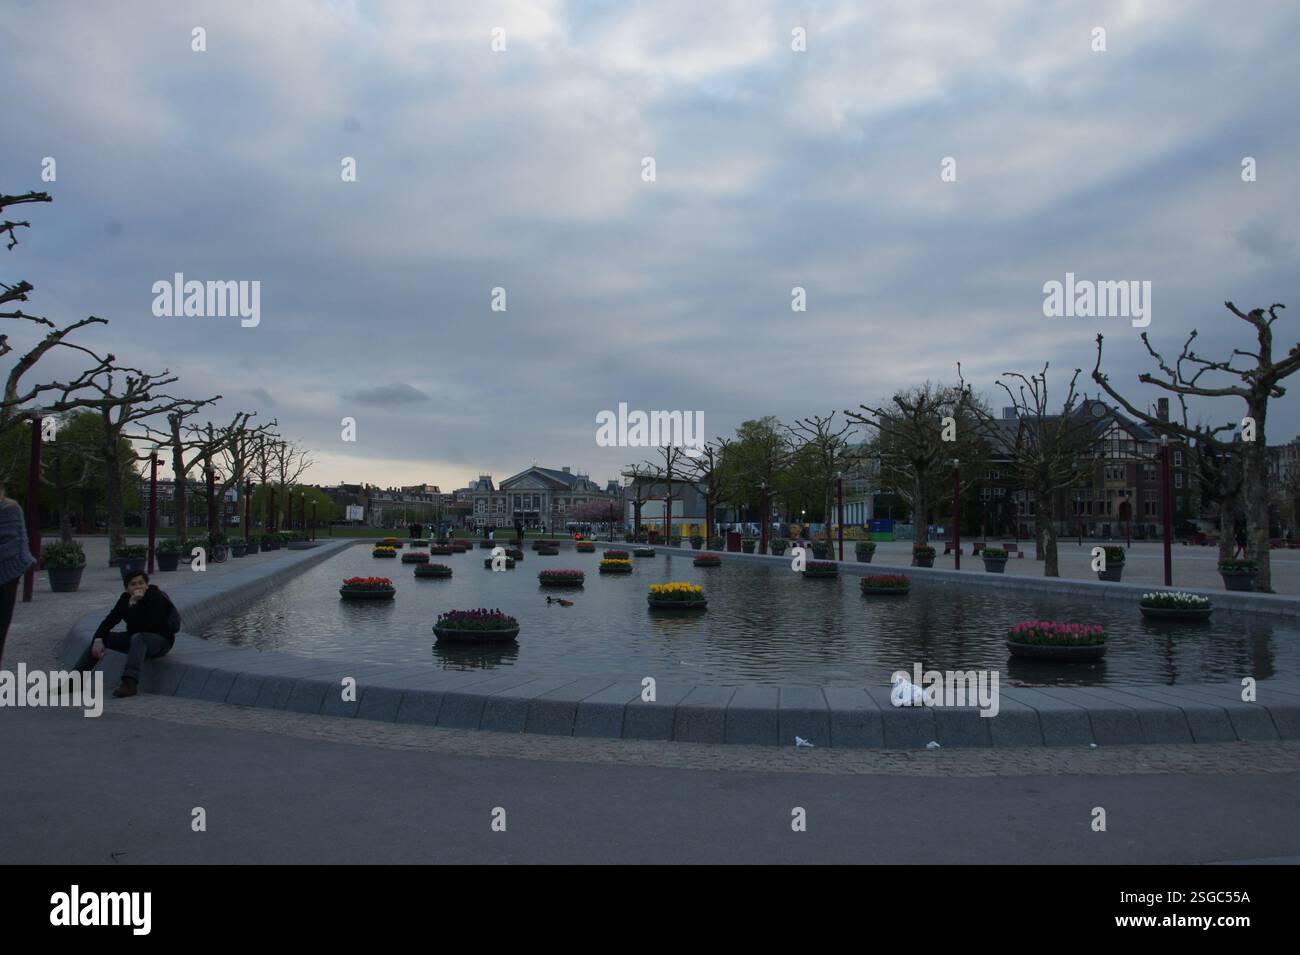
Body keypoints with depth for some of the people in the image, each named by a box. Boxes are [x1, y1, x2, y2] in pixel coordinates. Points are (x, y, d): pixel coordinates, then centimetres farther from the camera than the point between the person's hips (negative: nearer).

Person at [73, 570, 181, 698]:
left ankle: (130, 683, -50)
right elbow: (110, 620, -3)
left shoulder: (157, 598, -20)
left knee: (138, 638, -39)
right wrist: (98, 639, -18)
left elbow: (143, 628, -28)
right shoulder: (125, 599, 0)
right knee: (99, 638, 0)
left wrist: (134, 604, -33)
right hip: (135, 639, 8)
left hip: (160, 639, -8)